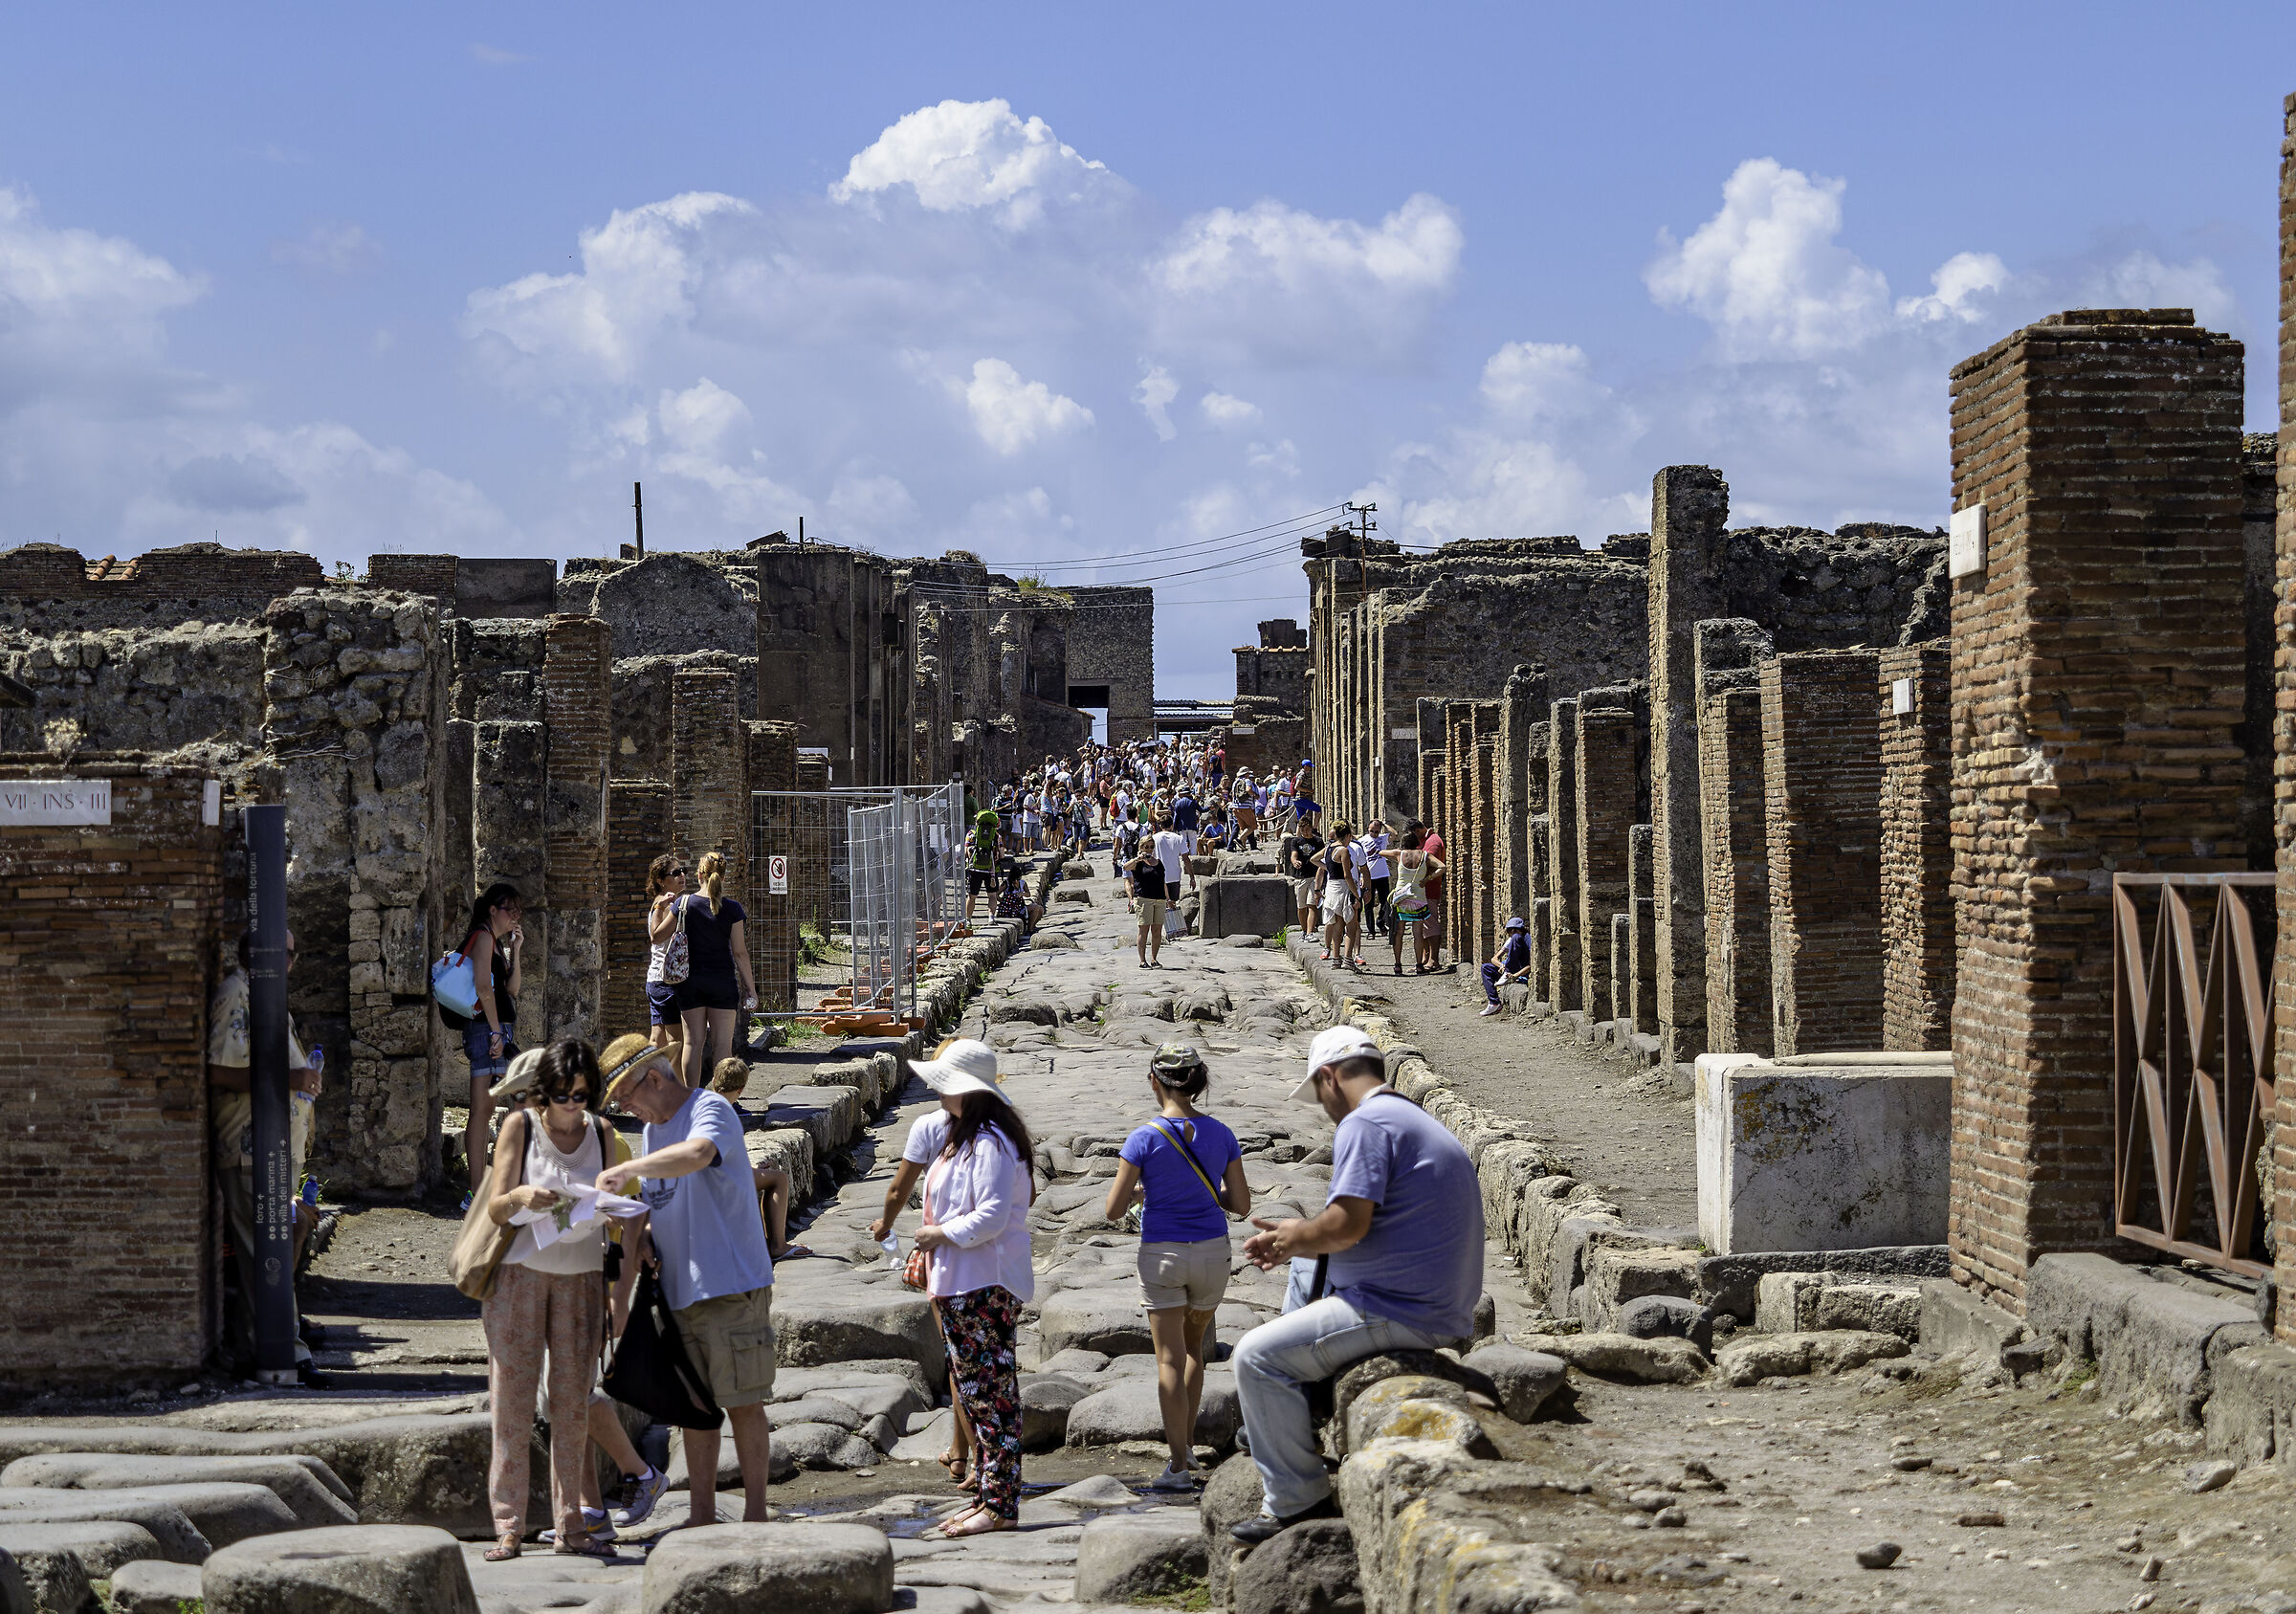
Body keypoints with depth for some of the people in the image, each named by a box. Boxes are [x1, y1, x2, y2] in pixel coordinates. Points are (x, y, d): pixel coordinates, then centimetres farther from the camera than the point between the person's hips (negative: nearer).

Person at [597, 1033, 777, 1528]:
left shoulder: (711, 1110, -11)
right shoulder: (654, 1127, 17)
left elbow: (697, 1154, -34)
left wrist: (628, 1169, -40)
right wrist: (644, 1235, 4)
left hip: (731, 1285, -8)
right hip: (679, 1289, 8)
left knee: (743, 1404, -3)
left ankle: (755, 1515, 4)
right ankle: (701, 1515, 18)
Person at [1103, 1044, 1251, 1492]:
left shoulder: (1144, 1139, -13)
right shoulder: (1221, 1135, -3)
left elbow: (1114, 1211, -9)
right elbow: (1241, 1205, 1)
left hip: (1162, 1255, -3)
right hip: (1211, 1253, 3)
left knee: (1170, 1360, 3)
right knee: (1194, 1346, 24)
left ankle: (1179, 1466, 0)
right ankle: (1186, 1444, 22)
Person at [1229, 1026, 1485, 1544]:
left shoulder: (1365, 1123, -14)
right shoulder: (1415, 1120, 20)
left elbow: (1347, 1224, -24)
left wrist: (1292, 1238, -5)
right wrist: (1290, 1240, 19)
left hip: (1396, 1313, -11)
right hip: (1441, 1316, 11)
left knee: (1258, 1355, -10)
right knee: (1290, 1340, 28)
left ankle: (1295, 1504, -8)